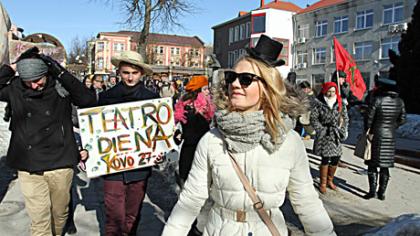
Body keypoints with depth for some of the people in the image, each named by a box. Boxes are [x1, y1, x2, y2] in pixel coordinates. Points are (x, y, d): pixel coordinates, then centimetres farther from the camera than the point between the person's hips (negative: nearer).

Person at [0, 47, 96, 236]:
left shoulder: (61, 85, -7)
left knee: (60, 213, 18)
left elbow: (90, 101, -18)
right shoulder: (15, 87, 0)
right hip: (28, 168, 1)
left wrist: (61, 72, -21)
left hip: (60, 164, 0)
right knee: (39, 221, 3)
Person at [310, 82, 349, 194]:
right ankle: (323, 183, 9)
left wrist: (343, 130, 5)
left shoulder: (340, 104, 7)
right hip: (325, 136, -4)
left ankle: (330, 180, 26)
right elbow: (313, 118, -4)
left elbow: (345, 118, 13)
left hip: (336, 135, 4)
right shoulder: (319, 104, -5)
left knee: (335, 159, 6)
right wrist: (321, 129, -9)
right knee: (325, 159, -6)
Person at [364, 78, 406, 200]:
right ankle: (382, 193, 15)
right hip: (390, 137, 4)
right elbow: (402, 120, 7)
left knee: (372, 165, 6)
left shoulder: (377, 100, -14)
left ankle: (372, 191, 3)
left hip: (376, 136, -4)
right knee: (385, 167, 11)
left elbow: (369, 119, -11)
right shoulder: (400, 102, 0)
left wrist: (366, 131, 3)